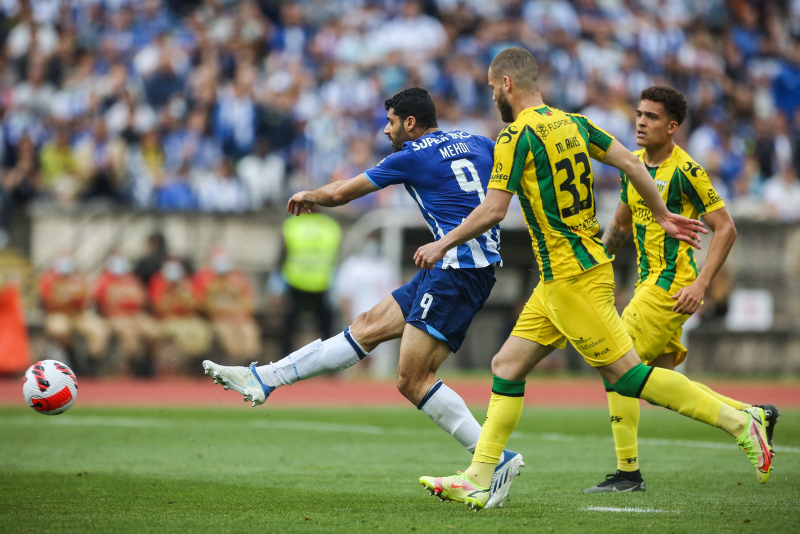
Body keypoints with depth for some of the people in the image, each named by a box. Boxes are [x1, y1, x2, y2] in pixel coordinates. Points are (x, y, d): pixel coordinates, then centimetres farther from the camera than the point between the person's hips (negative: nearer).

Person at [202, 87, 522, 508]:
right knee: (369, 326, 10)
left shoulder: (411, 157, -4)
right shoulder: (477, 143, 14)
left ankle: (497, 459, -15)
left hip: (456, 268, -9)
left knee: (412, 381, -11)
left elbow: (340, 193, 7)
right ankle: (264, 379, 14)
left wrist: (308, 196, 27)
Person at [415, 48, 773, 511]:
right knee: (507, 367, 9)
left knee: (626, 373, -9)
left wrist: (444, 243, -4)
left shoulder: (517, 136, -13)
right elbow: (631, 163, 11)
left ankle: (739, 421, -9)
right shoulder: (572, 122, 11)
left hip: (571, 279, -10)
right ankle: (477, 481, 8)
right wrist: (663, 217, 21)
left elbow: (493, 211, -17)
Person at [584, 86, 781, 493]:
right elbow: (621, 225, 25)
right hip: (650, 282, 9)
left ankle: (628, 472, -5)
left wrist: (701, 284, -18)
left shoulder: (685, 171, -13)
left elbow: (725, 229, -12)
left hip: (672, 287, -9)